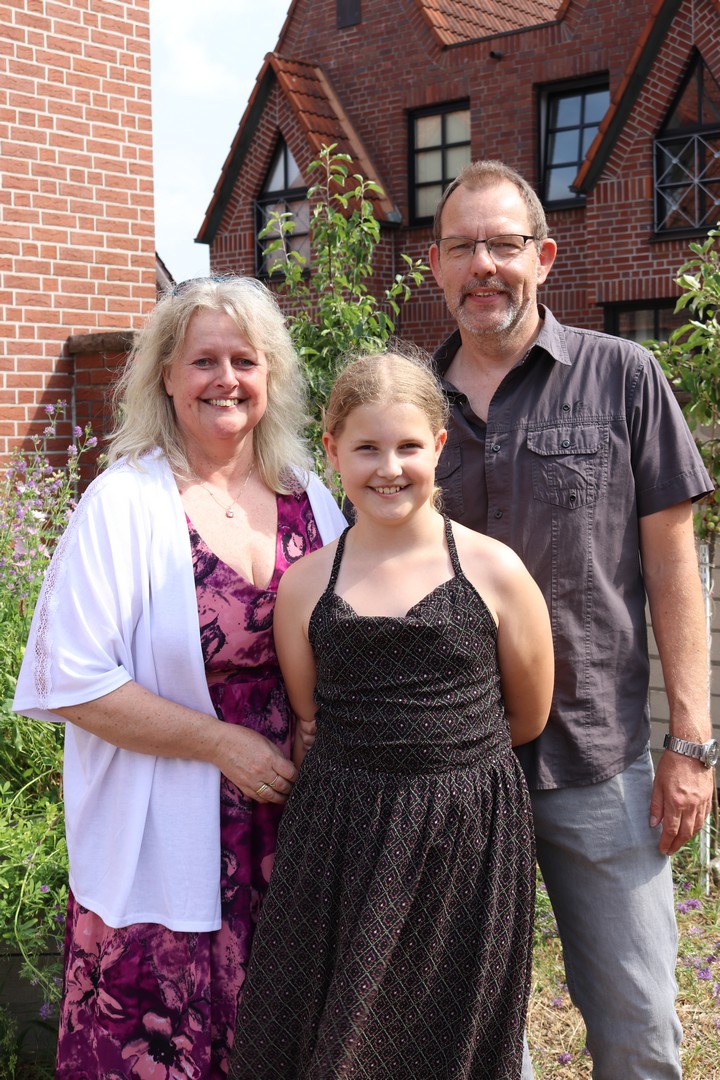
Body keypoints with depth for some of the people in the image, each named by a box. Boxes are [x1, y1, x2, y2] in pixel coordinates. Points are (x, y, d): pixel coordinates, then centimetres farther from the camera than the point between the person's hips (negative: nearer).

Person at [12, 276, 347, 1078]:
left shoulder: (308, 499, 4)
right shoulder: (123, 504, -10)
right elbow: (73, 683, -12)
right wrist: (222, 743, -15)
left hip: (292, 826, 4)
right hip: (163, 851, -4)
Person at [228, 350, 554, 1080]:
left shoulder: (495, 573, -6)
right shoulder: (305, 586, -1)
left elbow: (528, 718, 5)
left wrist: (443, 748, 9)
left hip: (470, 844, -1)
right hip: (339, 845, 1)